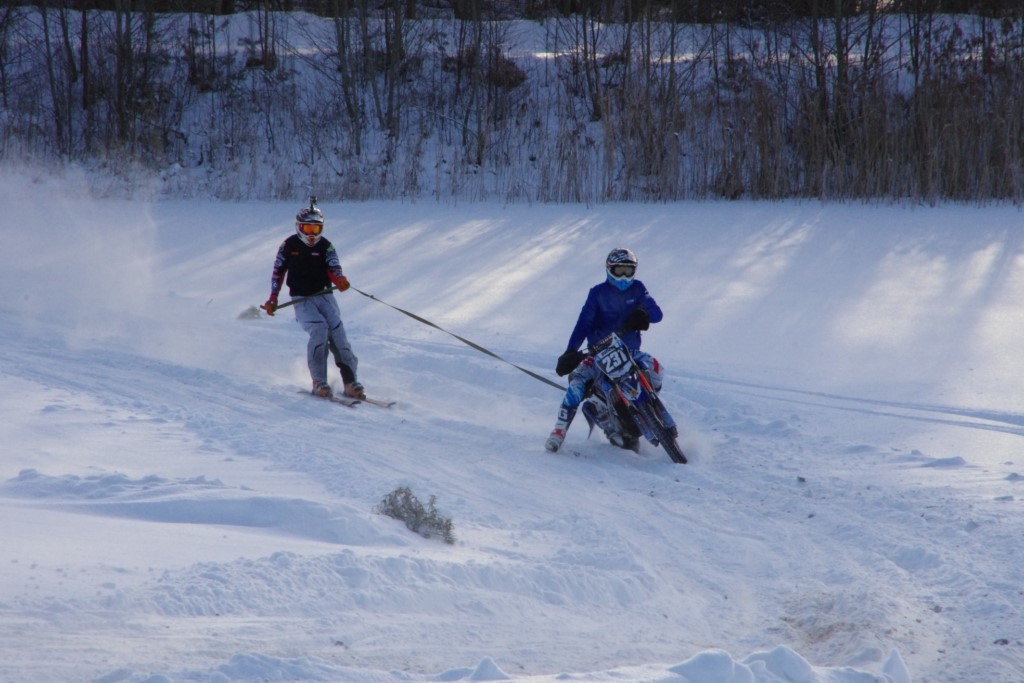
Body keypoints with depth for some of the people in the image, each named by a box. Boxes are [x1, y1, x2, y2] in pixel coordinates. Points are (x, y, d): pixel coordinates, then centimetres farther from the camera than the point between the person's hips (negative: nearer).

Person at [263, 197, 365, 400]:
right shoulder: (289, 245, 2)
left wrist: (340, 279, -30)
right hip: (301, 299, -2)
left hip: (324, 296, 2)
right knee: (319, 330, -25)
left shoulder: (326, 246, 4)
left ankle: (350, 381, -11)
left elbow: (334, 269, -7)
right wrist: (273, 299, 8)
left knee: (337, 333, -13)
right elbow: (278, 271, 10)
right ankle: (319, 382, -23)